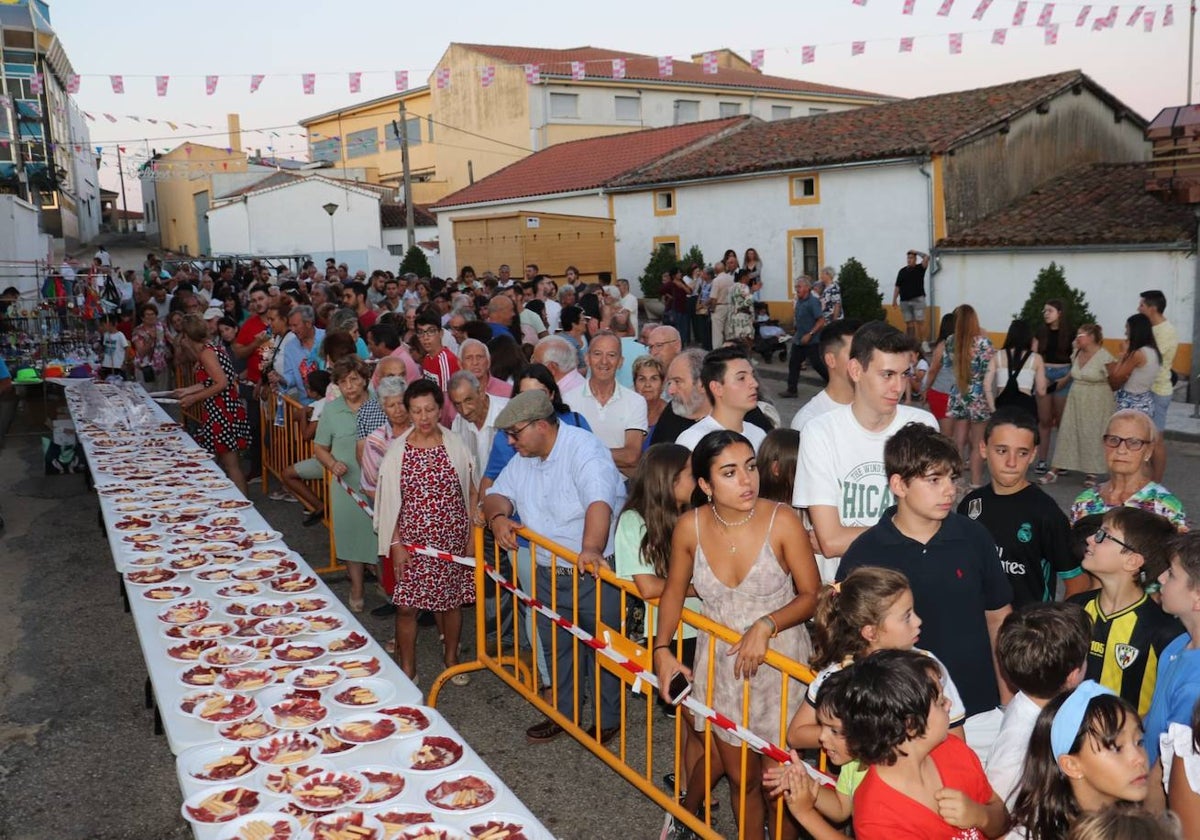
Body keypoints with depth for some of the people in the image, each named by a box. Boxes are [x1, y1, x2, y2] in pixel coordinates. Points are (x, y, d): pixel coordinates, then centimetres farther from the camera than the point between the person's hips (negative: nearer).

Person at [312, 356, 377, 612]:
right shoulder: (331, 410, 3)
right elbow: (319, 447, 10)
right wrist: (333, 463, -9)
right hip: (348, 484, 2)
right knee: (351, 535, 10)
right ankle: (356, 590, 25)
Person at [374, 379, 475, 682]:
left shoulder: (455, 445, -4)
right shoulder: (398, 450, -4)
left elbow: (471, 493, 2)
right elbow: (390, 501, -1)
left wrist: (473, 534, 0)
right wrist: (395, 543, -5)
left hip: (452, 540, 1)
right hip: (412, 541, -1)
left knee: (451, 600, 13)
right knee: (406, 606, 1)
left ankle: (451, 658, 35)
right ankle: (407, 669, 19)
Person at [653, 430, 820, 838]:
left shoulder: (781, 521, -20)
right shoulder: (690, 528, -12)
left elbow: (811, 595, -11)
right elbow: (674, 590, 5)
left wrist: (766, 625, -25)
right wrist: (662, 648, -4)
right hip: (720, 663, 2)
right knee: (740, 777, 18)